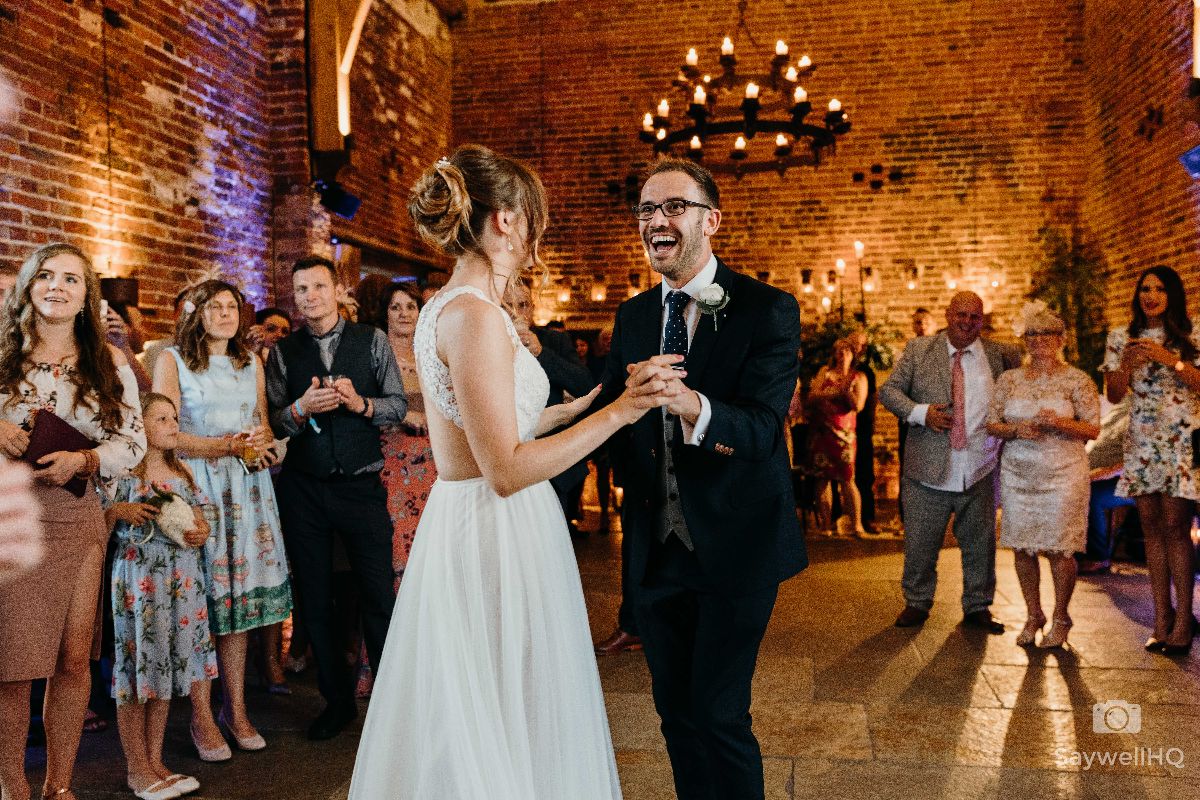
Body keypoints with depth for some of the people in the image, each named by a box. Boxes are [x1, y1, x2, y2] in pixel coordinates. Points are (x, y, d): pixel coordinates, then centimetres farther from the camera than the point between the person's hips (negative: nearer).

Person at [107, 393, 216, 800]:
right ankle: (136, 767, 12)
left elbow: (199, 519, 18)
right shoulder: (123, 474, -4)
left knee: (167, 665, 10)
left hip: (181, 580, 5)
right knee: (137, 663, 0)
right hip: (137, 579, -5)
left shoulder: (182, 473, 12)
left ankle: (155, 760, 20)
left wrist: (202, 532, -3)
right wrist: (119, 510, -21)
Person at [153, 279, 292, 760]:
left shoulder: (251, 362, 16)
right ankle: (202, 716, 6)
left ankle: (236, 708, 11)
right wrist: (225, 445, -15)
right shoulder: (172, 360, 2)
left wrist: (261, 442, -4)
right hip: (197, 485, -4)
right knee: (202, 598, -4)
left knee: (240, 591, 3)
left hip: (247, 486, 4)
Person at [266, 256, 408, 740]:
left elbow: (400, 405, 0)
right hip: (303, 488, 2)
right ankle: (337, 700, 27)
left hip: (361, 485, -2)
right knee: (315, 600, 11)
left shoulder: (372, 341, 3)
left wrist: (360, 403, -18)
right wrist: (301, 408, -18)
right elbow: (271, 423, 1)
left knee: (379, 597, 1)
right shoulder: (283, 353, 6)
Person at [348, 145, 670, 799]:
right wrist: (618, 411, -20)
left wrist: (583, 403, 22)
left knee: (475, 726, 21)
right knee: (506, 728, 6)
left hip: (460, 520, 10)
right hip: (499, 536, -10)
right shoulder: (474, 314, -19)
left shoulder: (444, 309, 10)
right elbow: (506, 471, -22)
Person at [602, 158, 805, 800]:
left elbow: (761, 428, -23)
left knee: (718, 714, 0)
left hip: (735, 545, -5)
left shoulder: (768, 309, -11)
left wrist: (693, 407, -42)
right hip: (656, 546, 5)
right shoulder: (632, 316, 6)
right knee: (674, 707, 17)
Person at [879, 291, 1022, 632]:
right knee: (920, 542, 5)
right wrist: (921, 412, -16)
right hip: (928, 471, -1)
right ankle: (917, 603, 24)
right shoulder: (918, 350, 2)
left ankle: (977, 607, 29)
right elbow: (888, 390, 1)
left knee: (980, 544, 12)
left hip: (980, 472, 2)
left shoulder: (999, 355, 5)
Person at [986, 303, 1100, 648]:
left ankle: (1060, 619, 17)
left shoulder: (1077, 380, -1)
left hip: (1063, 475, -3)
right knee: (1022, 548, 5)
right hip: (1017, 474, 3)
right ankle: (1033, 616, 21)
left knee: (1058, 549, -2)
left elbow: (1093, 429, -4)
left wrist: (1060, 423, -22)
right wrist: (1016, 430, -13)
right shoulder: (1009, 380, 7)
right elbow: (991, 424, 7)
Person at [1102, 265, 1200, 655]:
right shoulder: (1120, 338, 9)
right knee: (1152, 526, 4)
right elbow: (1113, 395, 7)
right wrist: (1127, 363, -11)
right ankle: (1162, 619, 9)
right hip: (1141, 439, 3)